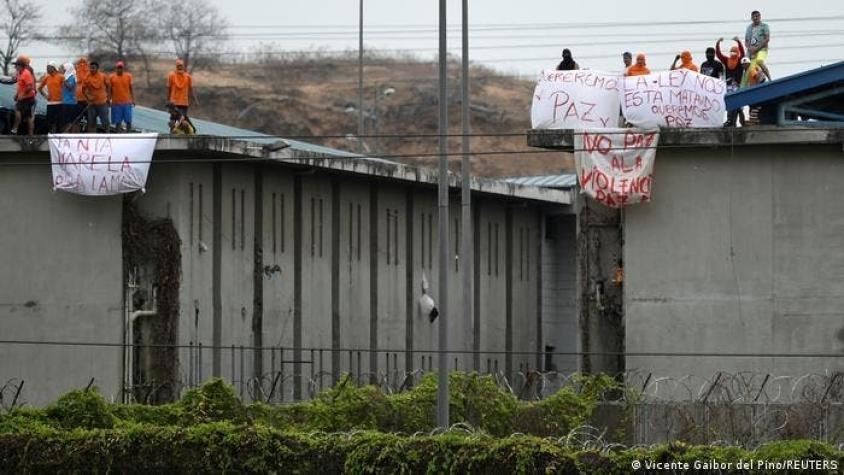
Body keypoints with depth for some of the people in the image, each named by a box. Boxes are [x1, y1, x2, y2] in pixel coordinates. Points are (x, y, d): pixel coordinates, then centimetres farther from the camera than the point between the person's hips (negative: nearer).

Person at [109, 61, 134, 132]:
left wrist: (133, 99, 4)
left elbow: (131, 89, 8)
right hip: (116, 103, -1)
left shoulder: (128, 76, 2)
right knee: (117, 122, 3)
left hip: (127, 103, 1)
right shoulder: (111, 77, 0)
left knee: (128, 121, 0)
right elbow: (110, 90, 5)